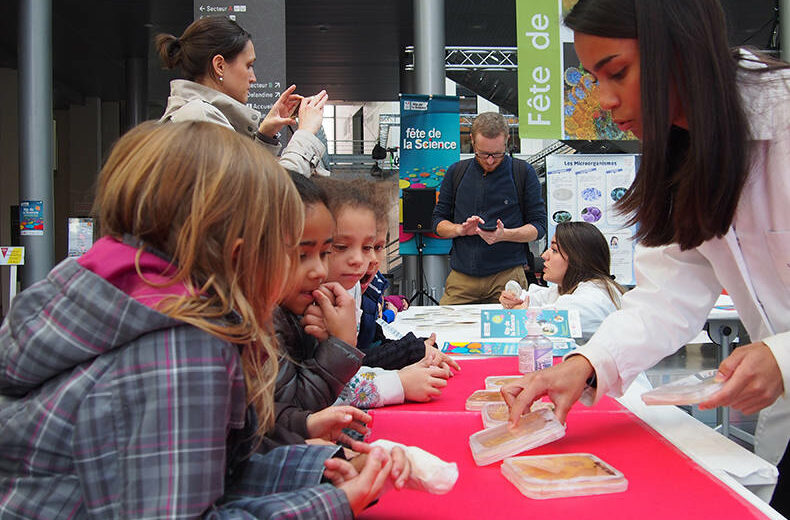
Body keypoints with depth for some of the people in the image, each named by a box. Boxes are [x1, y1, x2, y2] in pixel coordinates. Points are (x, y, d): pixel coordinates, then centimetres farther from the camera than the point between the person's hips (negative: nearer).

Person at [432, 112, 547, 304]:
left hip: (508, 275, -2)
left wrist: (504, 235, -14)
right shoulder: (456, 172, 12)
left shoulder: (523, 172, 4)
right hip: (461, 277, 2)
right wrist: (461, 229, -7)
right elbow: (438, 221, 15)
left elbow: (539, 225, 3)